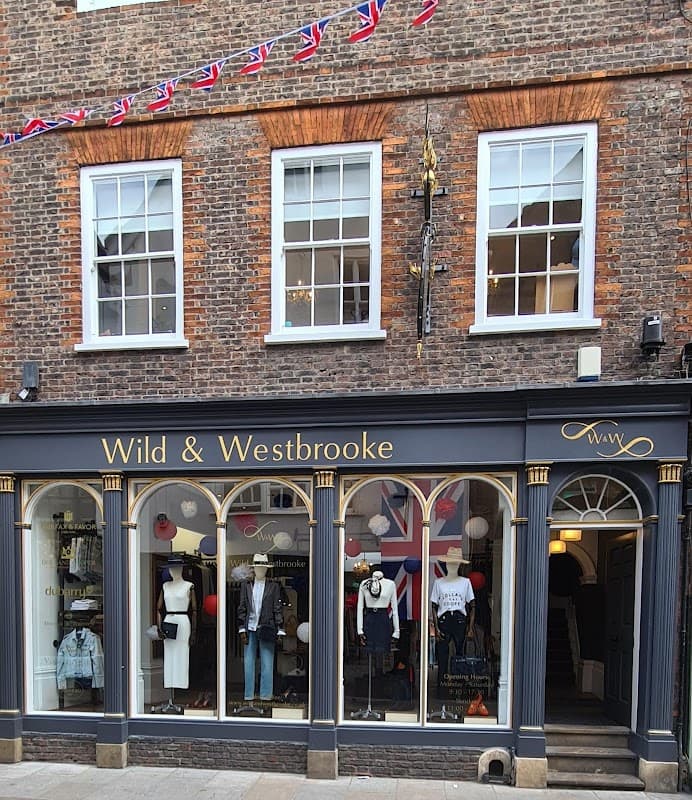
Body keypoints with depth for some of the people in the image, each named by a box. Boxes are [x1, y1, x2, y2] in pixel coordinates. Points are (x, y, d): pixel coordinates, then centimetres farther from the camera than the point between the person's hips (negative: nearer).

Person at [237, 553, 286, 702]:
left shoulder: (273, 586, 4)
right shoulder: (246, 585, 8)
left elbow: (278, 609, 3)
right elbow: (242, 608, 8)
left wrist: (280, 631, -2)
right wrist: (242, 629, 1)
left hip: (267, 629, -2)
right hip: (250, 629, 2)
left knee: (267, 664, 1)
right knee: (248, 663, 6)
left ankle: (266, 695, 9)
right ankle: (249, 696, 15)